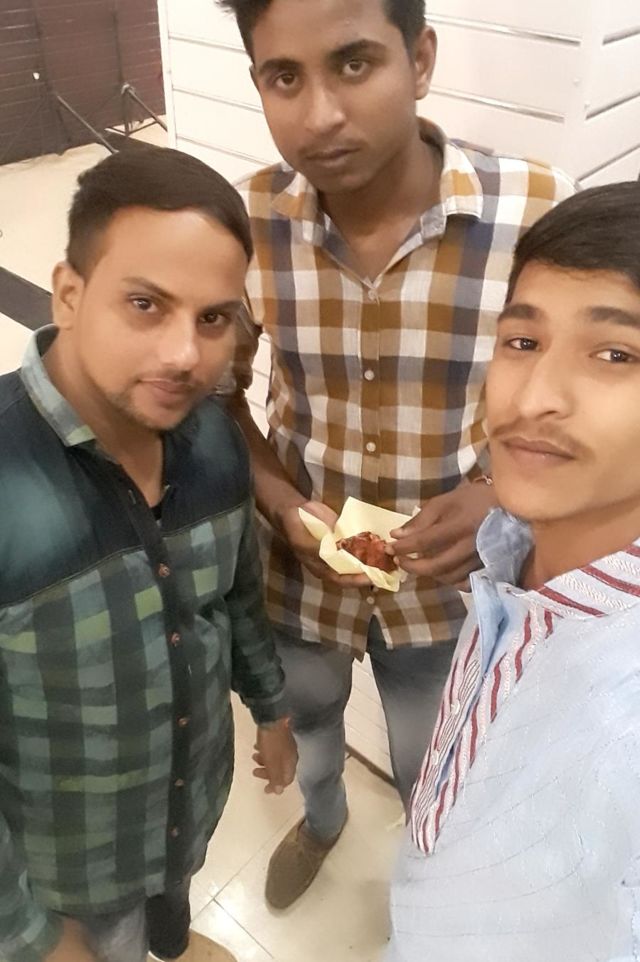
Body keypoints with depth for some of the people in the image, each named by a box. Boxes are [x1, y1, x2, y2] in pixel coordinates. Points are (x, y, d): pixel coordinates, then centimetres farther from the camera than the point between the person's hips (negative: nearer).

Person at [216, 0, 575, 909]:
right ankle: (321, 818, 69)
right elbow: (215, 395, -3)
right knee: (307, 716, 32)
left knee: (433, 775, 26)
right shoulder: (248, 223, -18)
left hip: (445, 583, -1)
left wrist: (500, 494, -26)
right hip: (299, 566, 2)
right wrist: (281, 502, -19)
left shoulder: (541, 215, -24)